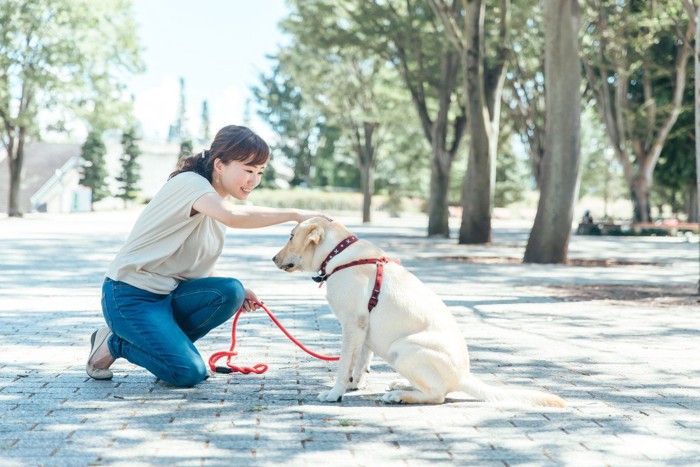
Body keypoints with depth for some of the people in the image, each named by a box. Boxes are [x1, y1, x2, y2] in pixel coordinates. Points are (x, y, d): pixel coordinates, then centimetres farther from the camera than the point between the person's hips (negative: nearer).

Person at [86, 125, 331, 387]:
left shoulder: (219, 206, 10)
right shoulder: (190, 182, -18)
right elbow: (233, 216, -39)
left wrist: (239, 295, -3)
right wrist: (295, 215, -33)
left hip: (168, 294, 8)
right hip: (129, 295, -8)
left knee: (230, 291, -18)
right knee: (189, 373, -20)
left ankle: (163, 343, 0)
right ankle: (114, 343, 2)